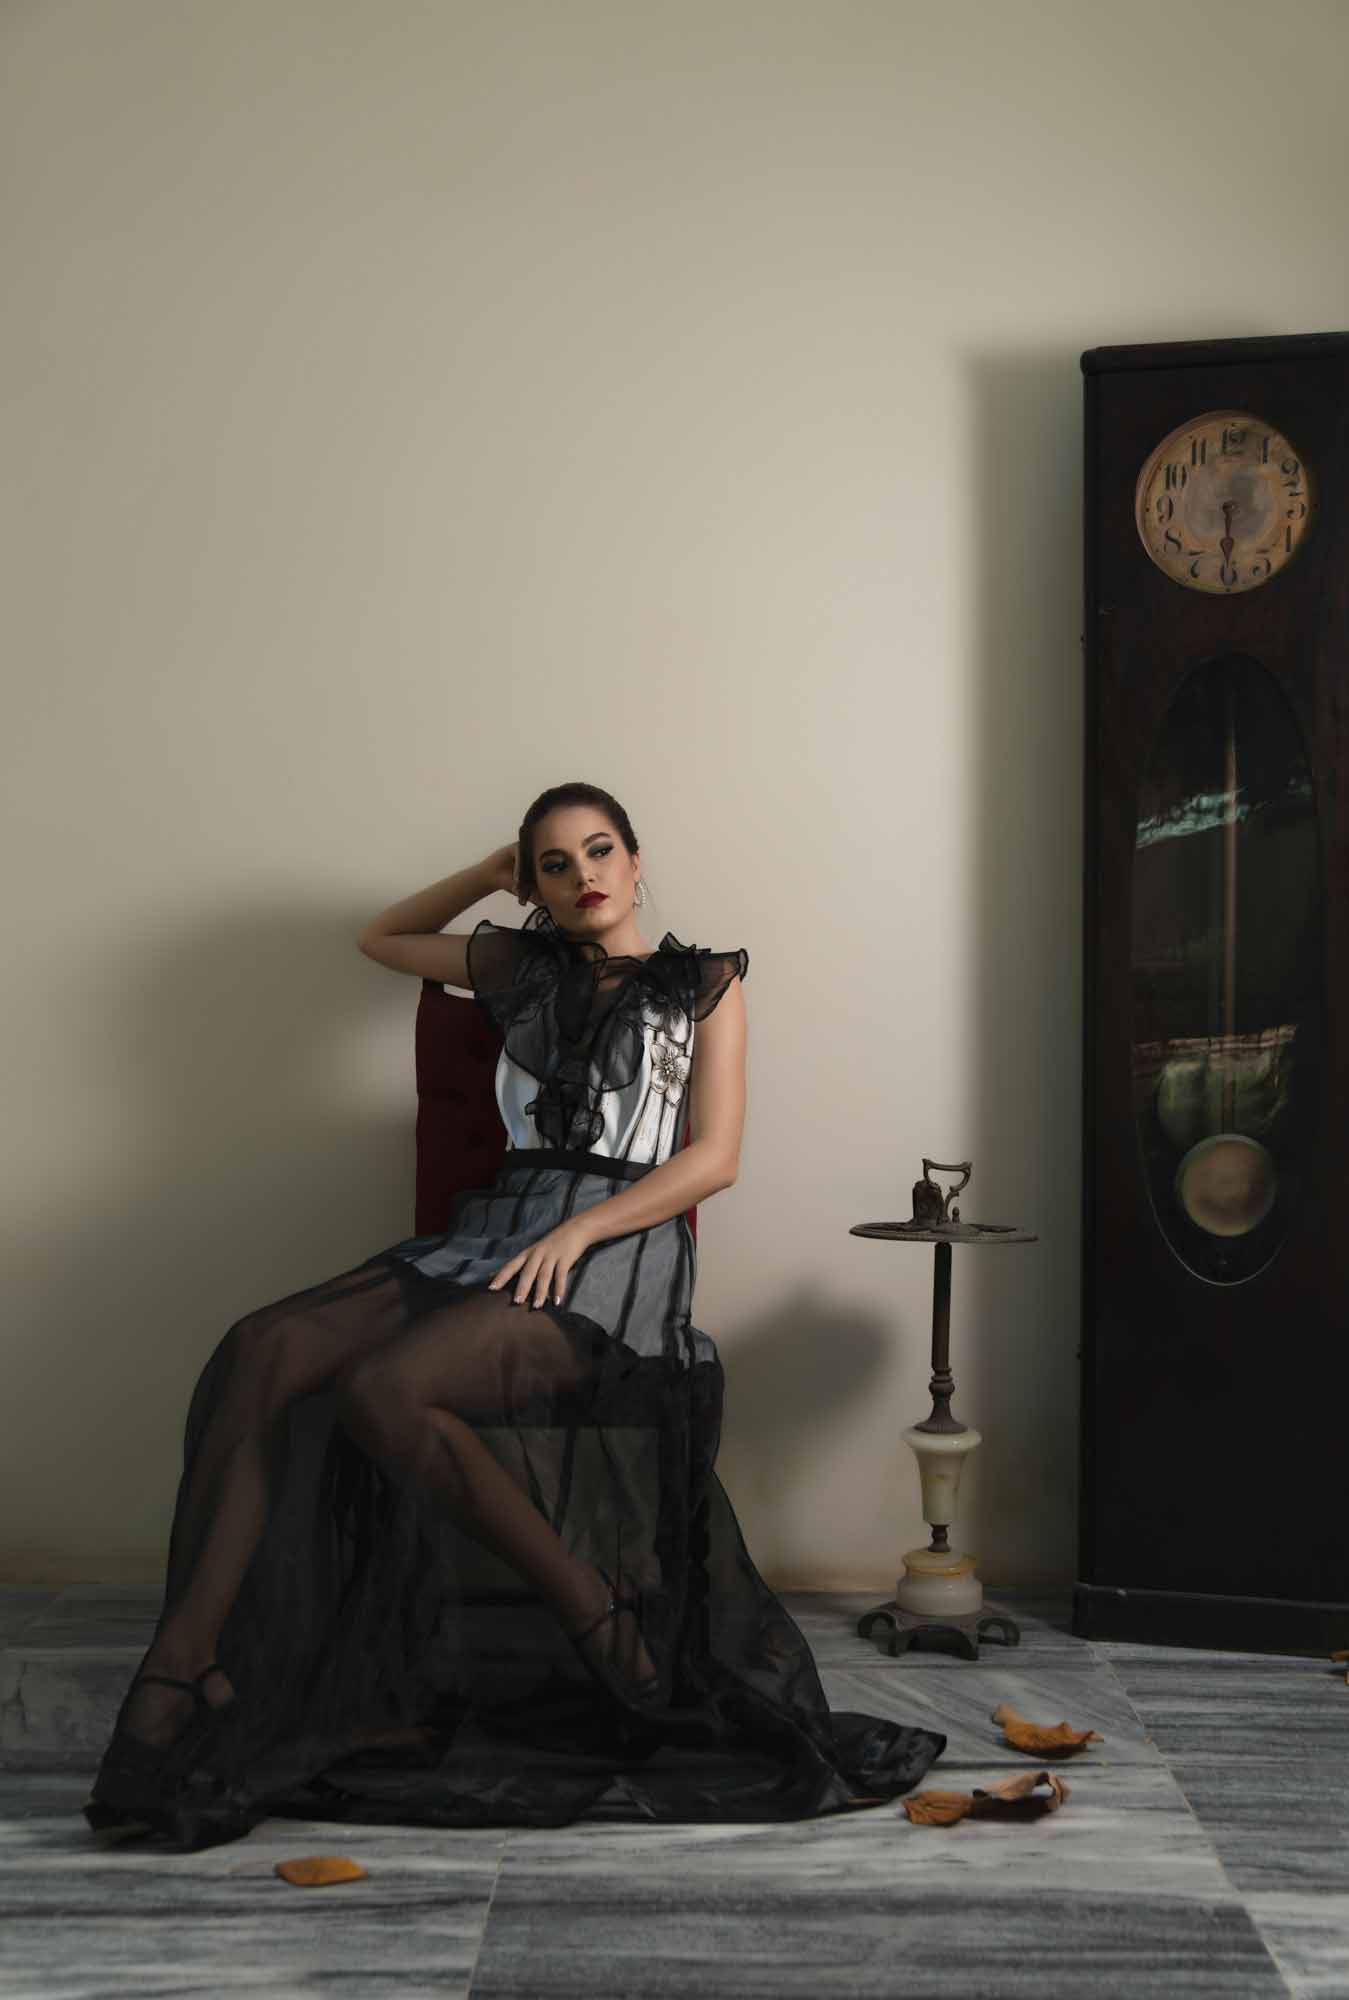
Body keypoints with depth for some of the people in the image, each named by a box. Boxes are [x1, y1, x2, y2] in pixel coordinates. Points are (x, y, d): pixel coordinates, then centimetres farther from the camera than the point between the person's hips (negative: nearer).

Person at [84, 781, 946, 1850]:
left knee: (381, 1389, -32)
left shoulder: (705, 983, 11)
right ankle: (183, 1662, -30)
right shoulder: (523, 969, 23)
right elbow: (383, 938, 39)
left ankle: (598, 1620, -20)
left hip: (621, 1250, -5)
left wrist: (578, 1230, -13)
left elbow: (714, 1157, 0)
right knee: (266, 1351, -23)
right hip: (499, 1230, 5)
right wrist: (493, 873, 27)